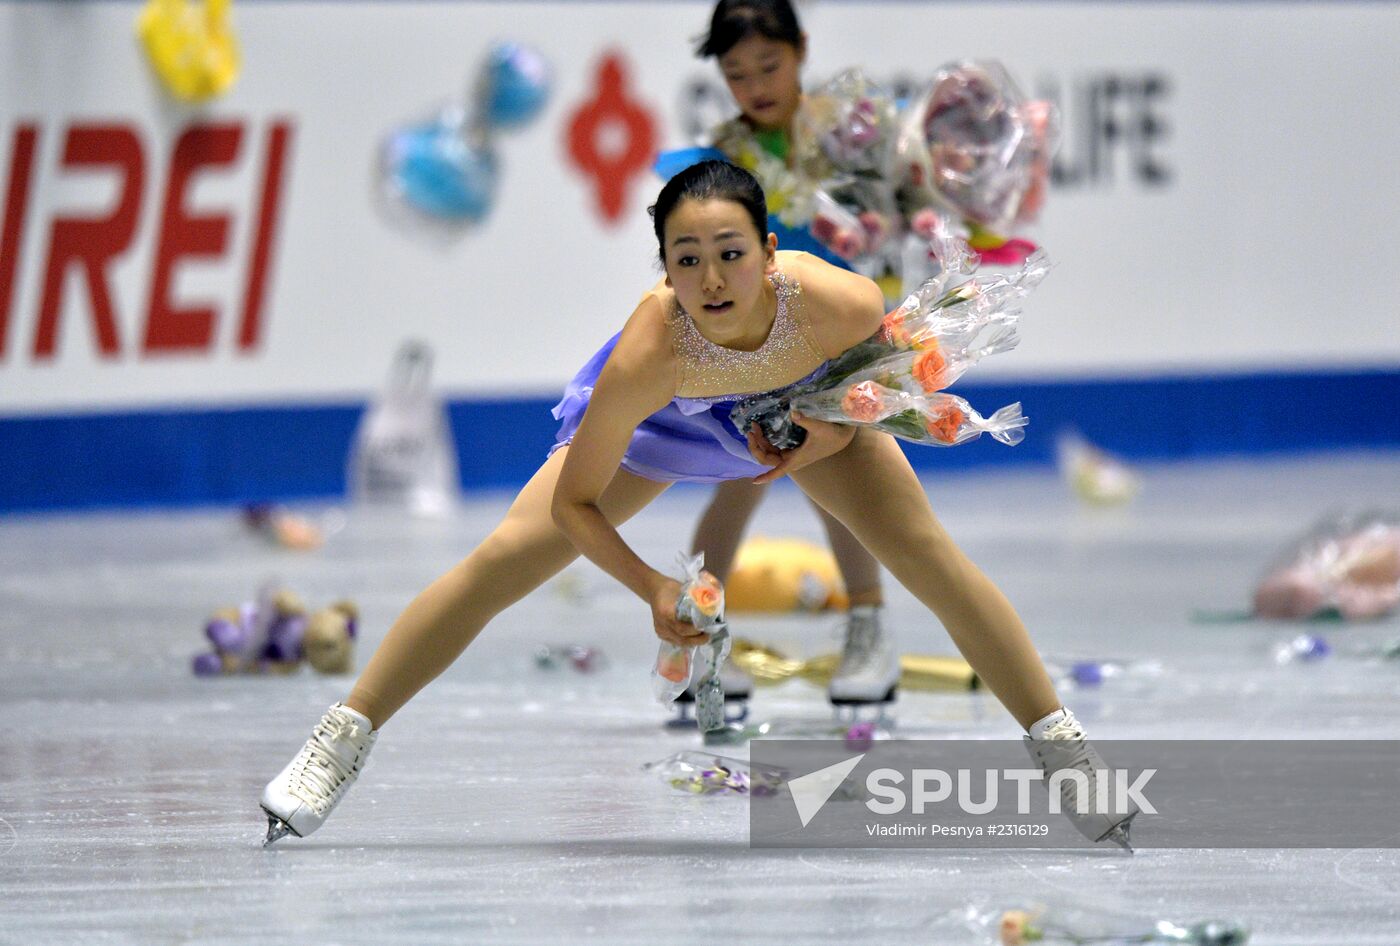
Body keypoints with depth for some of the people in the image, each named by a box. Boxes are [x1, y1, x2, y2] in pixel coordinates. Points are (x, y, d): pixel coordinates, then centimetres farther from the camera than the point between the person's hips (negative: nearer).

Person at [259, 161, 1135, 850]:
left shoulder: (837, 303, -42)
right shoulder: (646, 358, -44)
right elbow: (574, 502, -29)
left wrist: (835, 430, -24)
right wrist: (653, 589, -39)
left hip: (811, 406, 1)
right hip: (668, 415, -1)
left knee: (935, 560, -6)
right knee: (503, 560, -6)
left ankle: (1062, 744, 13)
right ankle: (340, 743, 7)